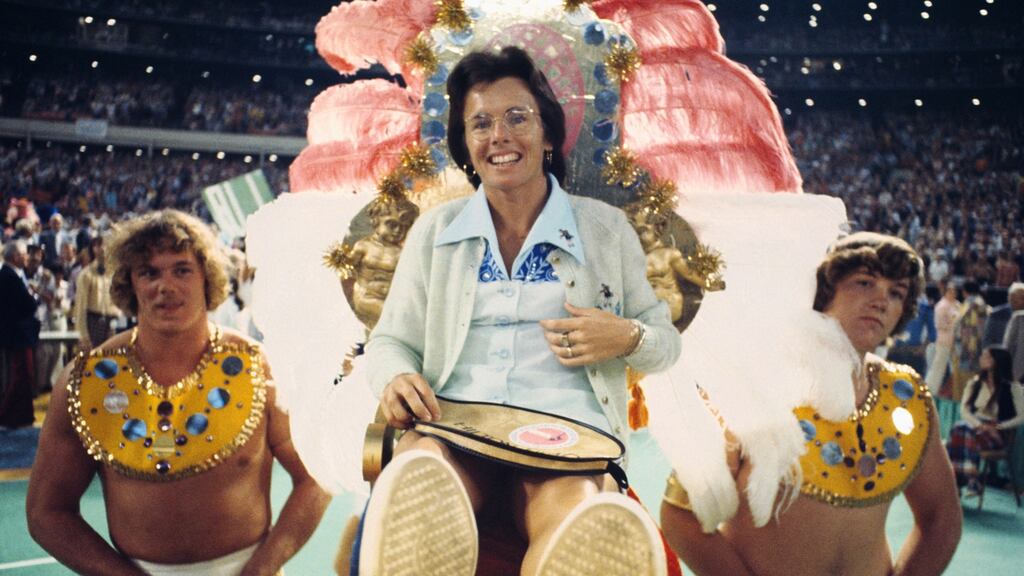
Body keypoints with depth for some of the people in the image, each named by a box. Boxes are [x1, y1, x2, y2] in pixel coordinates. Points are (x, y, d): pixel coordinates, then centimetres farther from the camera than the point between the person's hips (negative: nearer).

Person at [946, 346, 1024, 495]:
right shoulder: (974, 383, 14)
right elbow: (964, 410, 4)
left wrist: (998, 426, -16)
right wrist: (979, 425, -14)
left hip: (995, 434, -3)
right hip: (974, 426, 3)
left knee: (970, 433, -37)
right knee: (958, 429, -34)